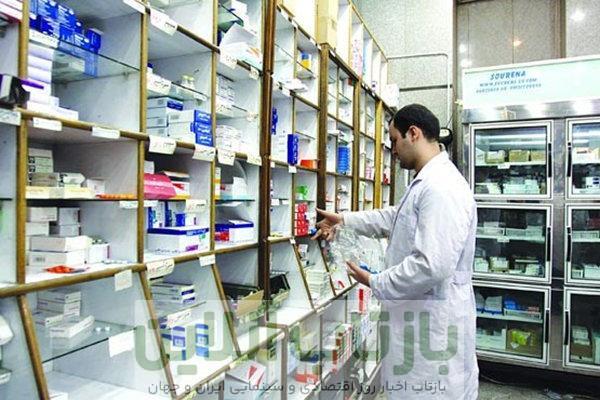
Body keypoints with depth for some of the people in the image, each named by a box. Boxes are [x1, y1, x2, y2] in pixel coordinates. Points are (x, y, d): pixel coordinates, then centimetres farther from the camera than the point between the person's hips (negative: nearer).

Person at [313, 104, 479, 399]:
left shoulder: (442, 188, -23)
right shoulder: (425, 183, 12)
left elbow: (432, 266, -30)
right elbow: (394, 218, 28)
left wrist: (375, 283, -17)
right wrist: (344, 220, 25)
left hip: (434, 325, -10)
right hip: (420, 319, 10)